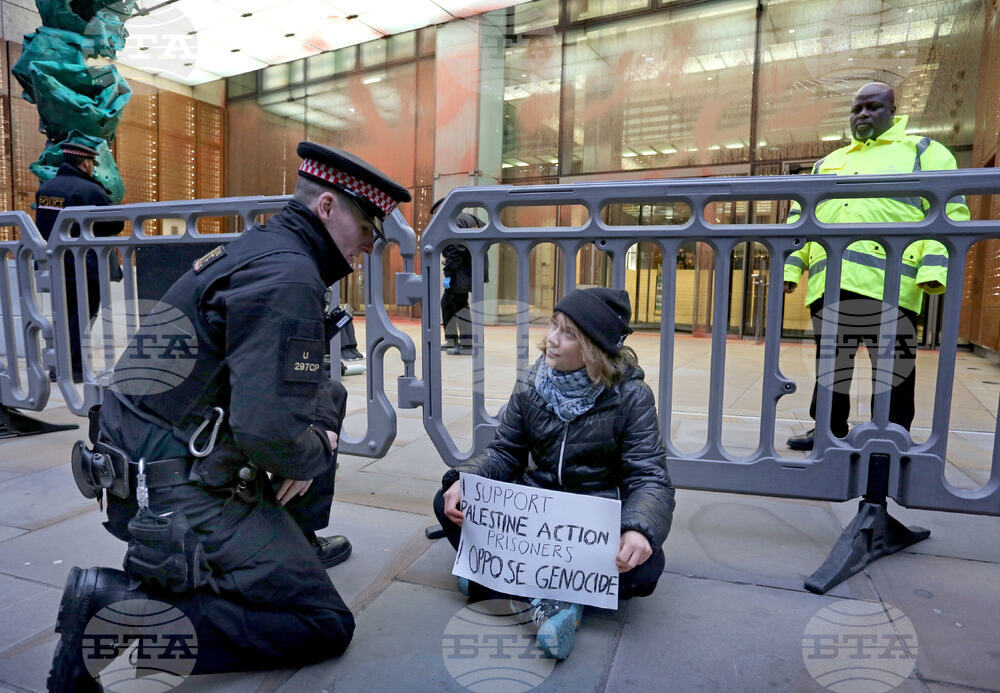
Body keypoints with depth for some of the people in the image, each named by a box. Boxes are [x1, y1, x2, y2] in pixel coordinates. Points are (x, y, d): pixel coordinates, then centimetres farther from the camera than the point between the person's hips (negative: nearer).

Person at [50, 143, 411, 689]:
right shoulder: (286, 275, -22)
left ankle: (294, 544, 26)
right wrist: (313, 455, -9)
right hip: (178, 497, -10)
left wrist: (320, 430, 3)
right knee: (326, 625, -4)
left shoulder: (262, 248, 10)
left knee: (329, 398, 19)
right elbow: (268, 429, -31)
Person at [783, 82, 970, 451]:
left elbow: (949, 211, 2)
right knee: (830, 362, 9)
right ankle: (830, 430, 20)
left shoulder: (923, 152, 14)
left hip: (887, 283, -4)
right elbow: (800, 219, 22)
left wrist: (934, 267, -13)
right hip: (827, 283, 5)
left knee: (891, 369, -1)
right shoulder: (827, 164, 27)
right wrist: (790, 266, 9)